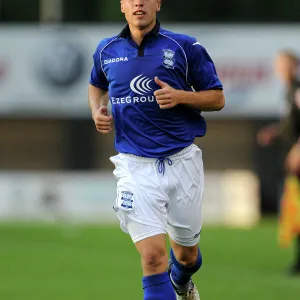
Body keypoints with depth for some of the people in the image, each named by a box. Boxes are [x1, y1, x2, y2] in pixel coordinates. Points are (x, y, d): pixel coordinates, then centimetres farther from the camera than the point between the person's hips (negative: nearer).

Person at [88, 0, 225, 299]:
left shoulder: (185, 47, -3)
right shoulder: (107, 50, 5)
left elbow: (217, 98, 1)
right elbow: (97, 85, 27)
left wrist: (180, 96, -17)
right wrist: (97, 111, 5)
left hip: (181, 160, 0)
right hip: (135, 165, 0)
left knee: (187, 253, 17)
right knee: (152, 256, -16)